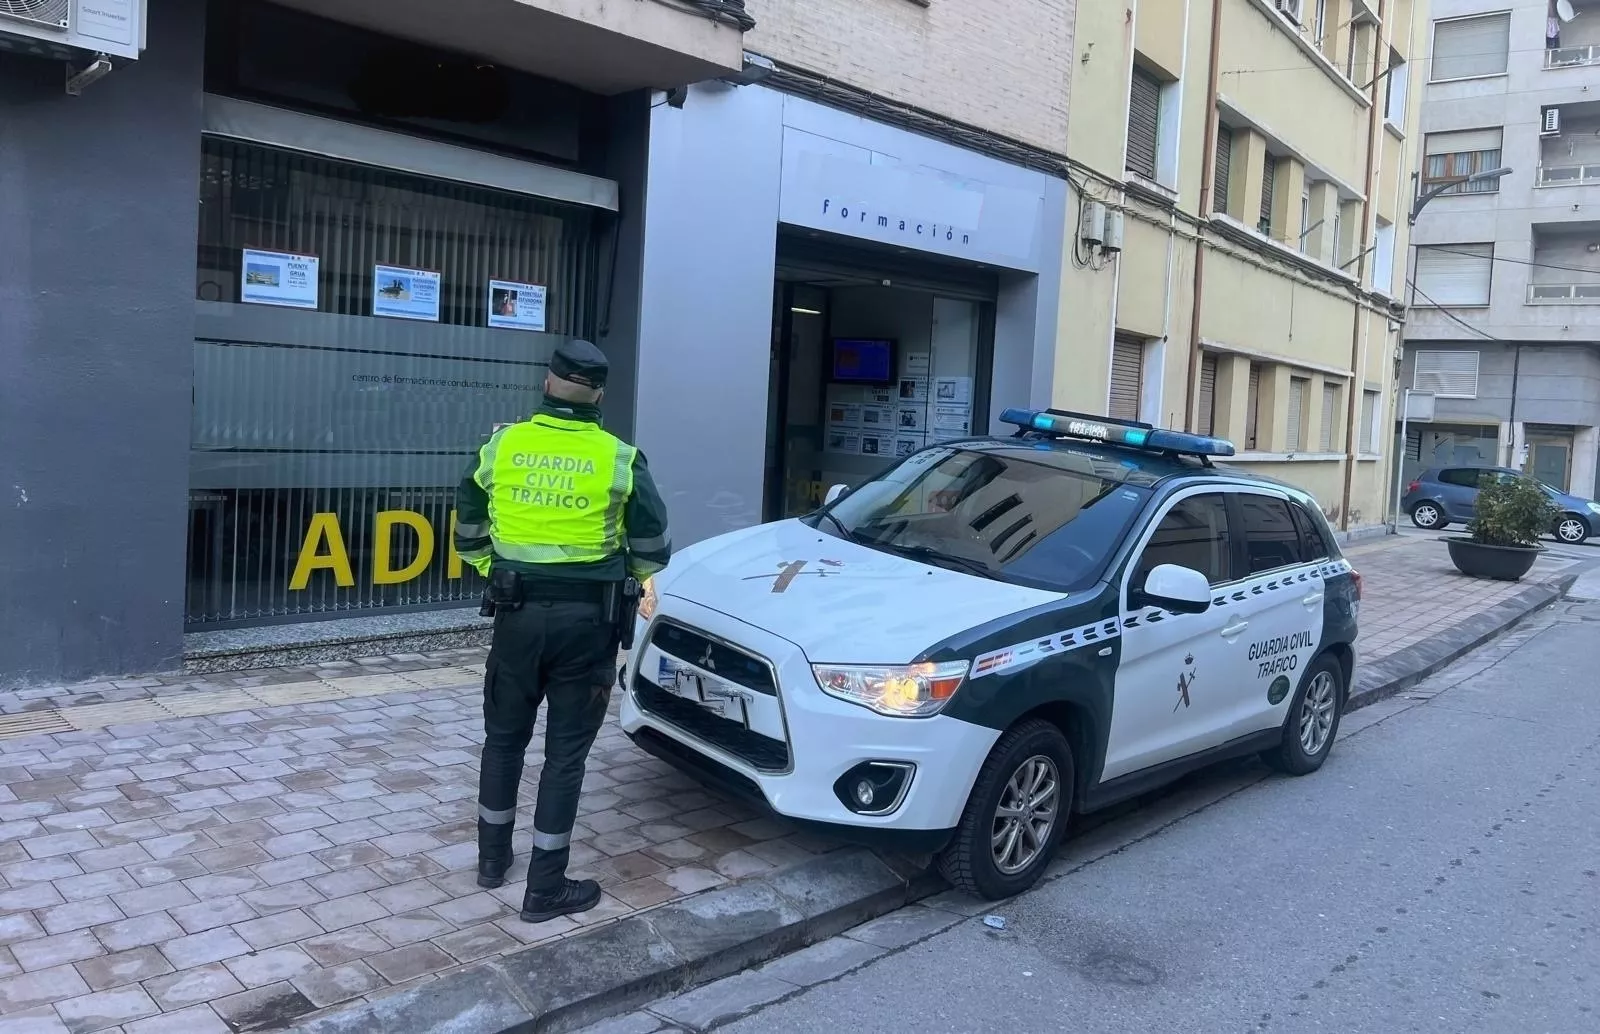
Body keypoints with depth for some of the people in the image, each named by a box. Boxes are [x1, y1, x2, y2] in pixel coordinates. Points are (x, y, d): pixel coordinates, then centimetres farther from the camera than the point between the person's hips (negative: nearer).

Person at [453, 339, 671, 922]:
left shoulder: (502, 445, 0)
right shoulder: (618, 458, -7)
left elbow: (468, 529, 11)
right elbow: (653, 548, 0)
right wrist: (628, 576, 21)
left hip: (518, 612, 3)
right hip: (585, 619, -2)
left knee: (504, 737, 19)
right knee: (566, 751, 5)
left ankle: (493, 858, 32)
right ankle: (546, 888, 11)